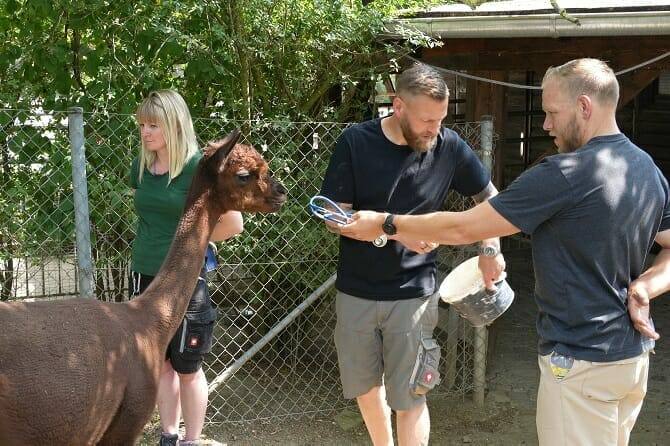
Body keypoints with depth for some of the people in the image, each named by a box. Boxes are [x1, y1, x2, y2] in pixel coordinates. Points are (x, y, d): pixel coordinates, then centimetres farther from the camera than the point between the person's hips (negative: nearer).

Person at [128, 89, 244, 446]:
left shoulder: (197, 167, -15)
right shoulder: (141, 167, 2)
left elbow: (233, 223, -15)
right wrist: (154, 245, 8)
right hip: (145, 276, 6)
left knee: (187, 369, 9)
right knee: (160, 364, 16)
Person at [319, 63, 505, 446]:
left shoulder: (448, 146, -7)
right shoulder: (355, 142, -10)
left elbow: (488, 196, 8)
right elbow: (336, 218, -10)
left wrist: (491, 249, -5)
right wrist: (394, 229, -22)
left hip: (413, 294, -1)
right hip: (356, 291, 1)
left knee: (410, 399, 1)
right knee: (365, 387, 17)